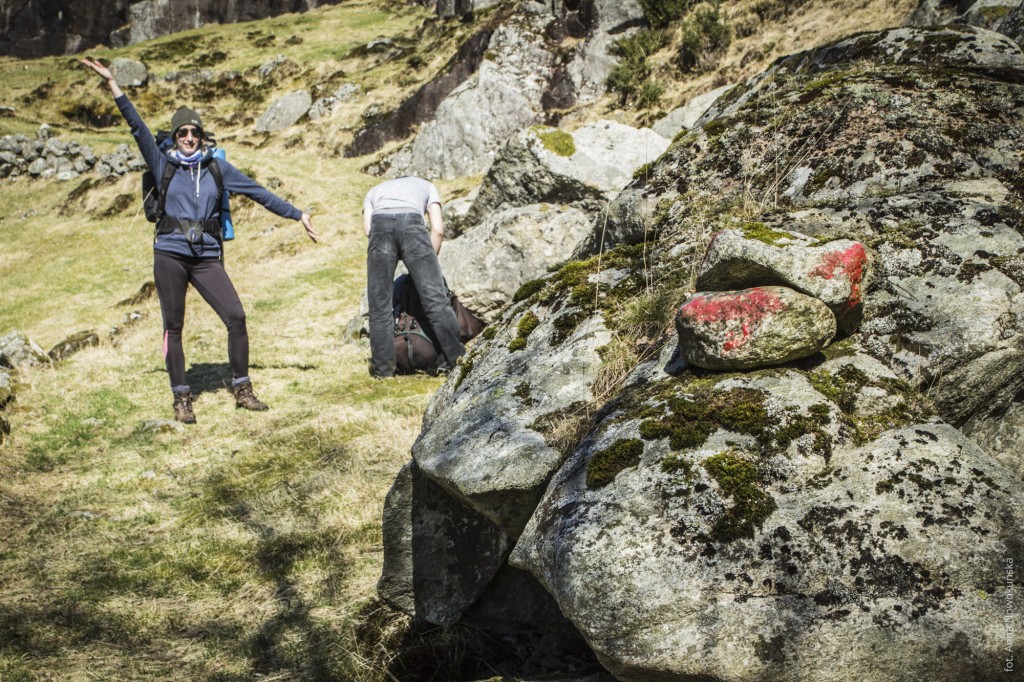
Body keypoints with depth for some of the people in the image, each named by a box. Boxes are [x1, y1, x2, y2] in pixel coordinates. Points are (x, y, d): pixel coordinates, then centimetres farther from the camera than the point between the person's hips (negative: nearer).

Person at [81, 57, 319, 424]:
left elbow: (258, 192, 8)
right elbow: (137, 126, 0)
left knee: (236, 316, -9)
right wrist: (112, 84, -5)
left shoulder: (217, 167, 8)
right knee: (173, 327, 3)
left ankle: (242, 389, 5)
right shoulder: (164, 164, 5)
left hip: (207, 258, 1)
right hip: (170, 255, -1)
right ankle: (181, 398, 12)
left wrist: (297, 214, 7)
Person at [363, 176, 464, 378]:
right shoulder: (426, 186, 37)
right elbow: (438, 229, 20)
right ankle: (454, 357, 4)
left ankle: (382, 367, 11)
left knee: (379, 302, 8)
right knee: (434, 296, 2)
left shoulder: (374, 191, 40)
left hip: (379, 223, 1)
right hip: (411, 221, -1)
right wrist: (428, 262, 25)